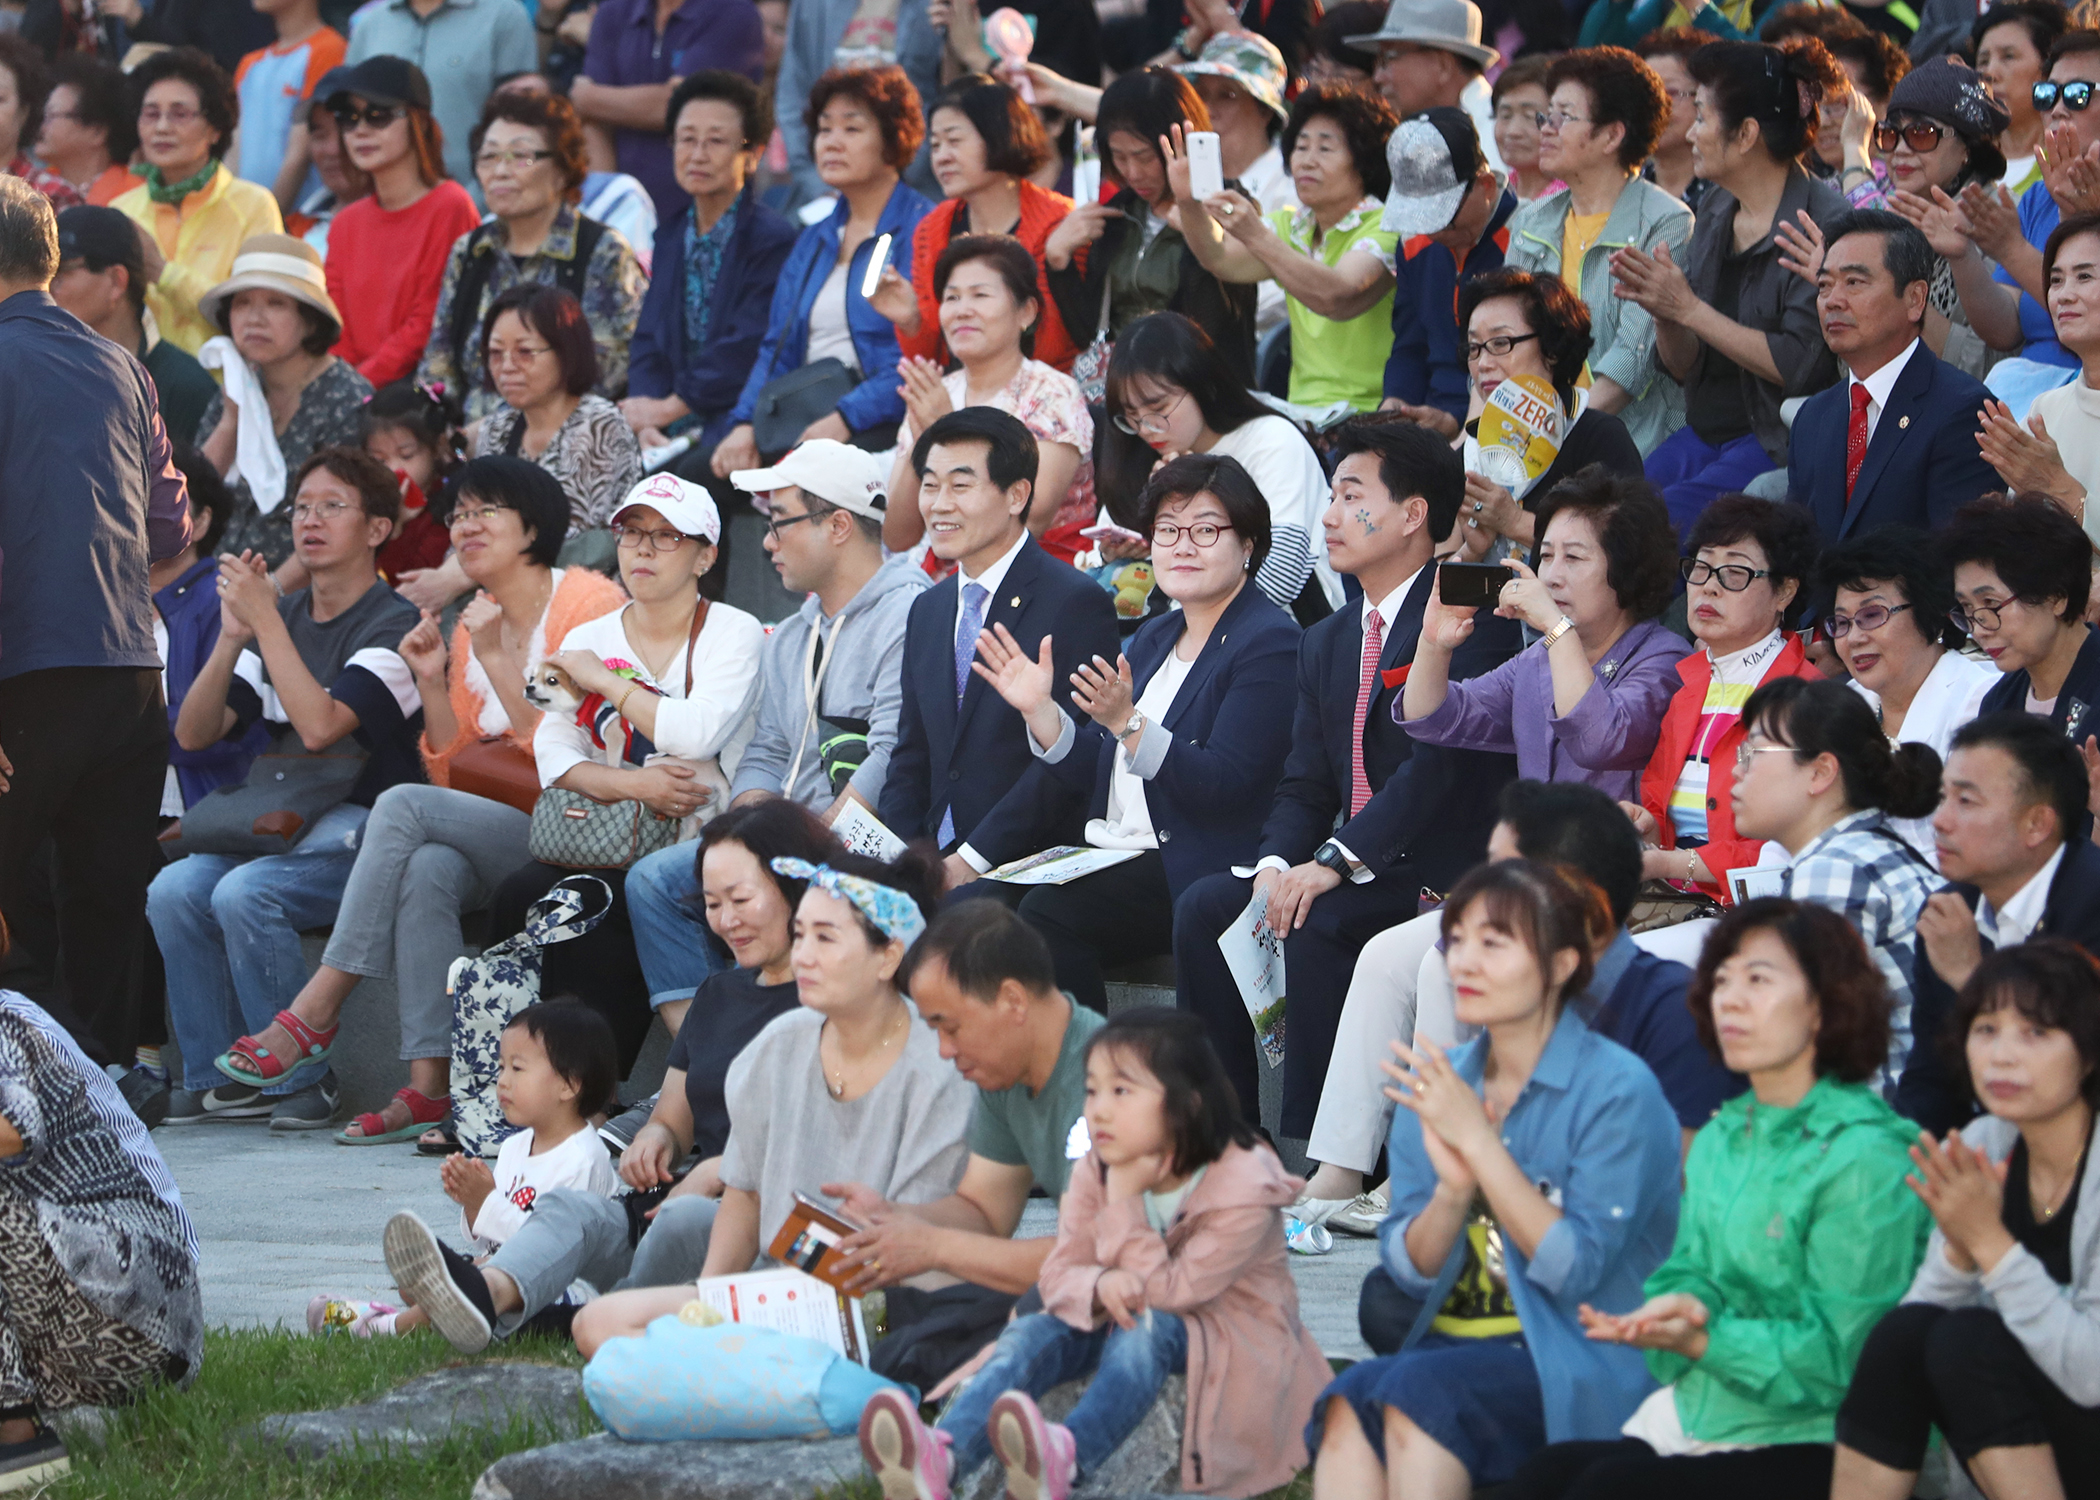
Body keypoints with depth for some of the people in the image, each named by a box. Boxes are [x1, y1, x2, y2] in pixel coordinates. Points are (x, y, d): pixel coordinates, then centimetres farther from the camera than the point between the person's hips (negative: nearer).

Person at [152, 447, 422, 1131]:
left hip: (364, 825, -6)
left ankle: (299, 1076, -17)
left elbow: (320, 726, -22)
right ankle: (213, 1078, -11)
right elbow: (194, 734, 8)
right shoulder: (281, 618, 15)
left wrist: (265, 619, -16)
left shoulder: (394, 625, -6)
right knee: (175, 889, -21)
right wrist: (233, 634, -5)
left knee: (245, 892, -31)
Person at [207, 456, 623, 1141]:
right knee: (427, 870, -29)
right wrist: (433, 682, 2)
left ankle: (317, 1008, -22)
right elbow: (455, 771, 15)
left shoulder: (586, 602, -4)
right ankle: (429, 1086, -34)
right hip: (496, 834, 6)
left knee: (404, 805, -25)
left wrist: (495, 658, -15)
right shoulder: (470, 628, 17)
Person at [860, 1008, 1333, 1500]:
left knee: (1146, 1326, -36)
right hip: (1122, 1326, 5)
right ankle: (943, 1457, -48)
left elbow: (1168, 1292, -23)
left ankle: (1069, 1457, -61)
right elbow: (1059, 1275, -6)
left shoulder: (1243, 1187, -21)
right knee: (1034, 1333, -22)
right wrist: (1099, 1287, -30)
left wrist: (1125, 1199, -27)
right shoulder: (1096, 1172, -2)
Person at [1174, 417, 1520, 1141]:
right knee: (1204, 907, -13)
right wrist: (1276, 865, -8)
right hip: (1351, 872, 8)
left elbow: (1443, 758, -20)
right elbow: (1304, 788, 15)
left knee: (1317, 927, -31)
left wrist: (1336, 862, -24)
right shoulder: (1325, 643, 19)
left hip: (1441, 870, -8)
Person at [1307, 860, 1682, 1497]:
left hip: (1581, 1369, -5)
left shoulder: (1618, 1091, -6)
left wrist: (1479, 1140, -16)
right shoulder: (1435, 1084, 12)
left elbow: (1576, 1269, -14)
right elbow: (1409, 1269, 10)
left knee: (1416, 1393, -34)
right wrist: (1453, 1190, -11)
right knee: (1347, 1404, -29)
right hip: (1453, 1344, 5)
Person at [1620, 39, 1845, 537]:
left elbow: (1802, 366, -20)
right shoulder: (1716, 211, 13)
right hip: (1703, 435, 8)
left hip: (1779, 442, -8)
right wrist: (1662, 312, -7)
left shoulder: (1824, 224, -13)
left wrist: (1688, 308, -16)